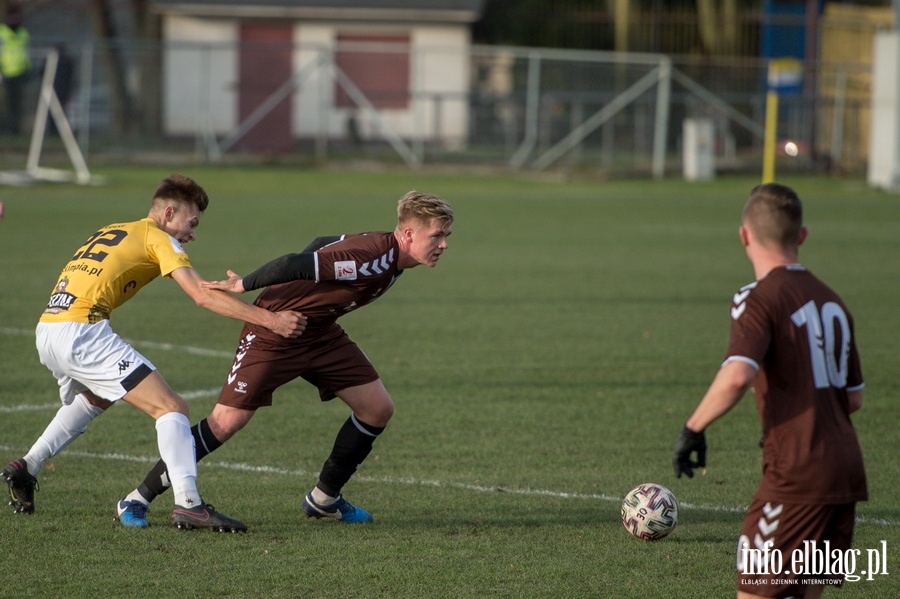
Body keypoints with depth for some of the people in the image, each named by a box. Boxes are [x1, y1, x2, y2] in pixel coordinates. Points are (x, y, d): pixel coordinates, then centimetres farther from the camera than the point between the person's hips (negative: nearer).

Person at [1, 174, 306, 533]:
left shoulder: (108, 233, 26)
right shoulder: (158, 238, 3)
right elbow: (202, 297, -7)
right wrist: (268, 319, -8)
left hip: (46, 332, 8)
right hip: (81, 331, -8)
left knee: (94, 399, 38)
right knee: (171, 408, -10)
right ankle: (188, 503, -24)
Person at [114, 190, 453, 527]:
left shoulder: (392, 258, -1)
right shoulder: (369, 257, -32)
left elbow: (326, 247, 12)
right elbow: (297, 265, -34)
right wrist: (243, 285, -24)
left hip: (321, 333, 9)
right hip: (273, 332, -9)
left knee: (378, 409, 2)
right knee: (227, 421, -13)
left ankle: (324, 499, 19)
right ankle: (139, 498, -2)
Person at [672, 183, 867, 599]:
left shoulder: (759, 299, -10)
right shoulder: (831, 302, 15)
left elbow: (736, 377, -26)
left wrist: (693, 428, -13)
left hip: (796, 475, -8)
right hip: (846, 470, 8)